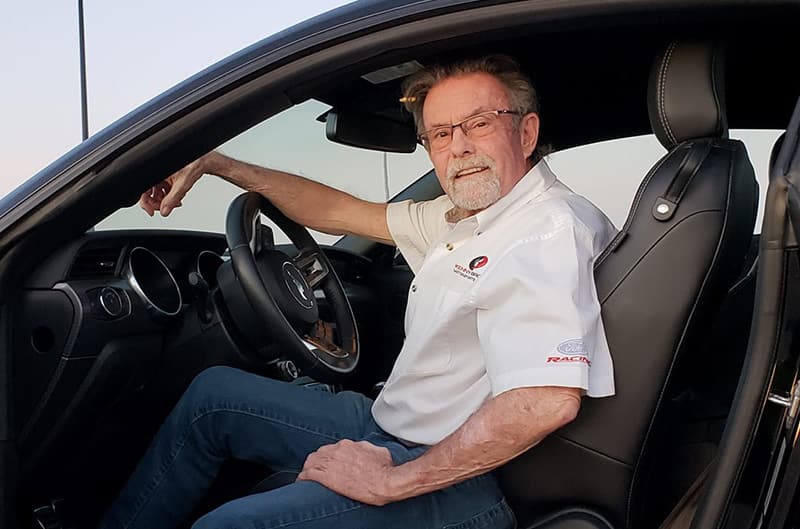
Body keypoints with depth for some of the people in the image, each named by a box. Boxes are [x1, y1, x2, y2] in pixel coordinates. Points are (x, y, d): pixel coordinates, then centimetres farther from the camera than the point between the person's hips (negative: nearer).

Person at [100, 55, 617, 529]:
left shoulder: (550, 231, -21)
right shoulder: (464, 215, 8)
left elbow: (549, 400, -34)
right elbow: (339, 211, 15)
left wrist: (391, 481, -26)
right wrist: (212, 162, 13)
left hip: (455, 479, -10)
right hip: (392, 429, 10)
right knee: (213, 394, 15)